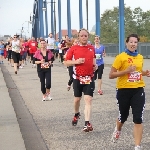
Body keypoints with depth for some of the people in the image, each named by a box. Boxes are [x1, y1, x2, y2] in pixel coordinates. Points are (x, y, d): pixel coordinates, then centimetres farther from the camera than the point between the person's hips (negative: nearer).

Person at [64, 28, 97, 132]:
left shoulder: (92, 48, 7)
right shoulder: (74, 48, -3)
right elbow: (66, 62, -2)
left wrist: (95, 65, 4)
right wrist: (76, 61, -17)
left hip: (89, 78, 1)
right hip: (78, 78, -1)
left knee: (88, 100, -10)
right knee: (77, 99, 15)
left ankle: (87, 123, -14)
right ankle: (76, 114, 45)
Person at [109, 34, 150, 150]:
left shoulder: (140, 57, 7)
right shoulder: (121, 57, -10)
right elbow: (111, 75, -11)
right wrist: (126, 71, -22)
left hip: (138, 90, 3)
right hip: (124, 90, -3)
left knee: (138, 119, -6)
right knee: (123, 116, 15)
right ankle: (118, 130, 51)